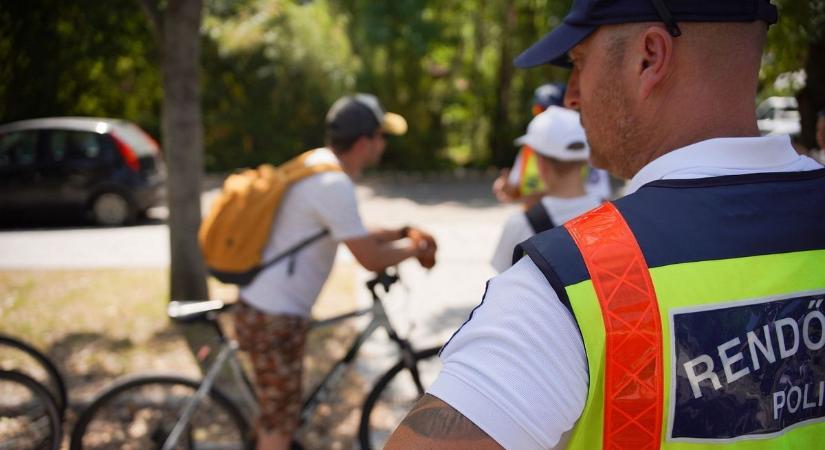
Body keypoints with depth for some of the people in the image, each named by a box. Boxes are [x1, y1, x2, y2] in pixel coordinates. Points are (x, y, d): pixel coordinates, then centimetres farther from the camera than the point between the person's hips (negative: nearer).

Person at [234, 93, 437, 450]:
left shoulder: (321, 162, 8)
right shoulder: (335, 184, -23)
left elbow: (356, 237, 19)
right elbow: (370, 259, -18)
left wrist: (403, 233, 10)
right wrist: (416, 248, -1)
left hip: (262, 304, 10)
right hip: (275, 317, -10)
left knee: (277, 410, 24)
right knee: (280, 420, 5)